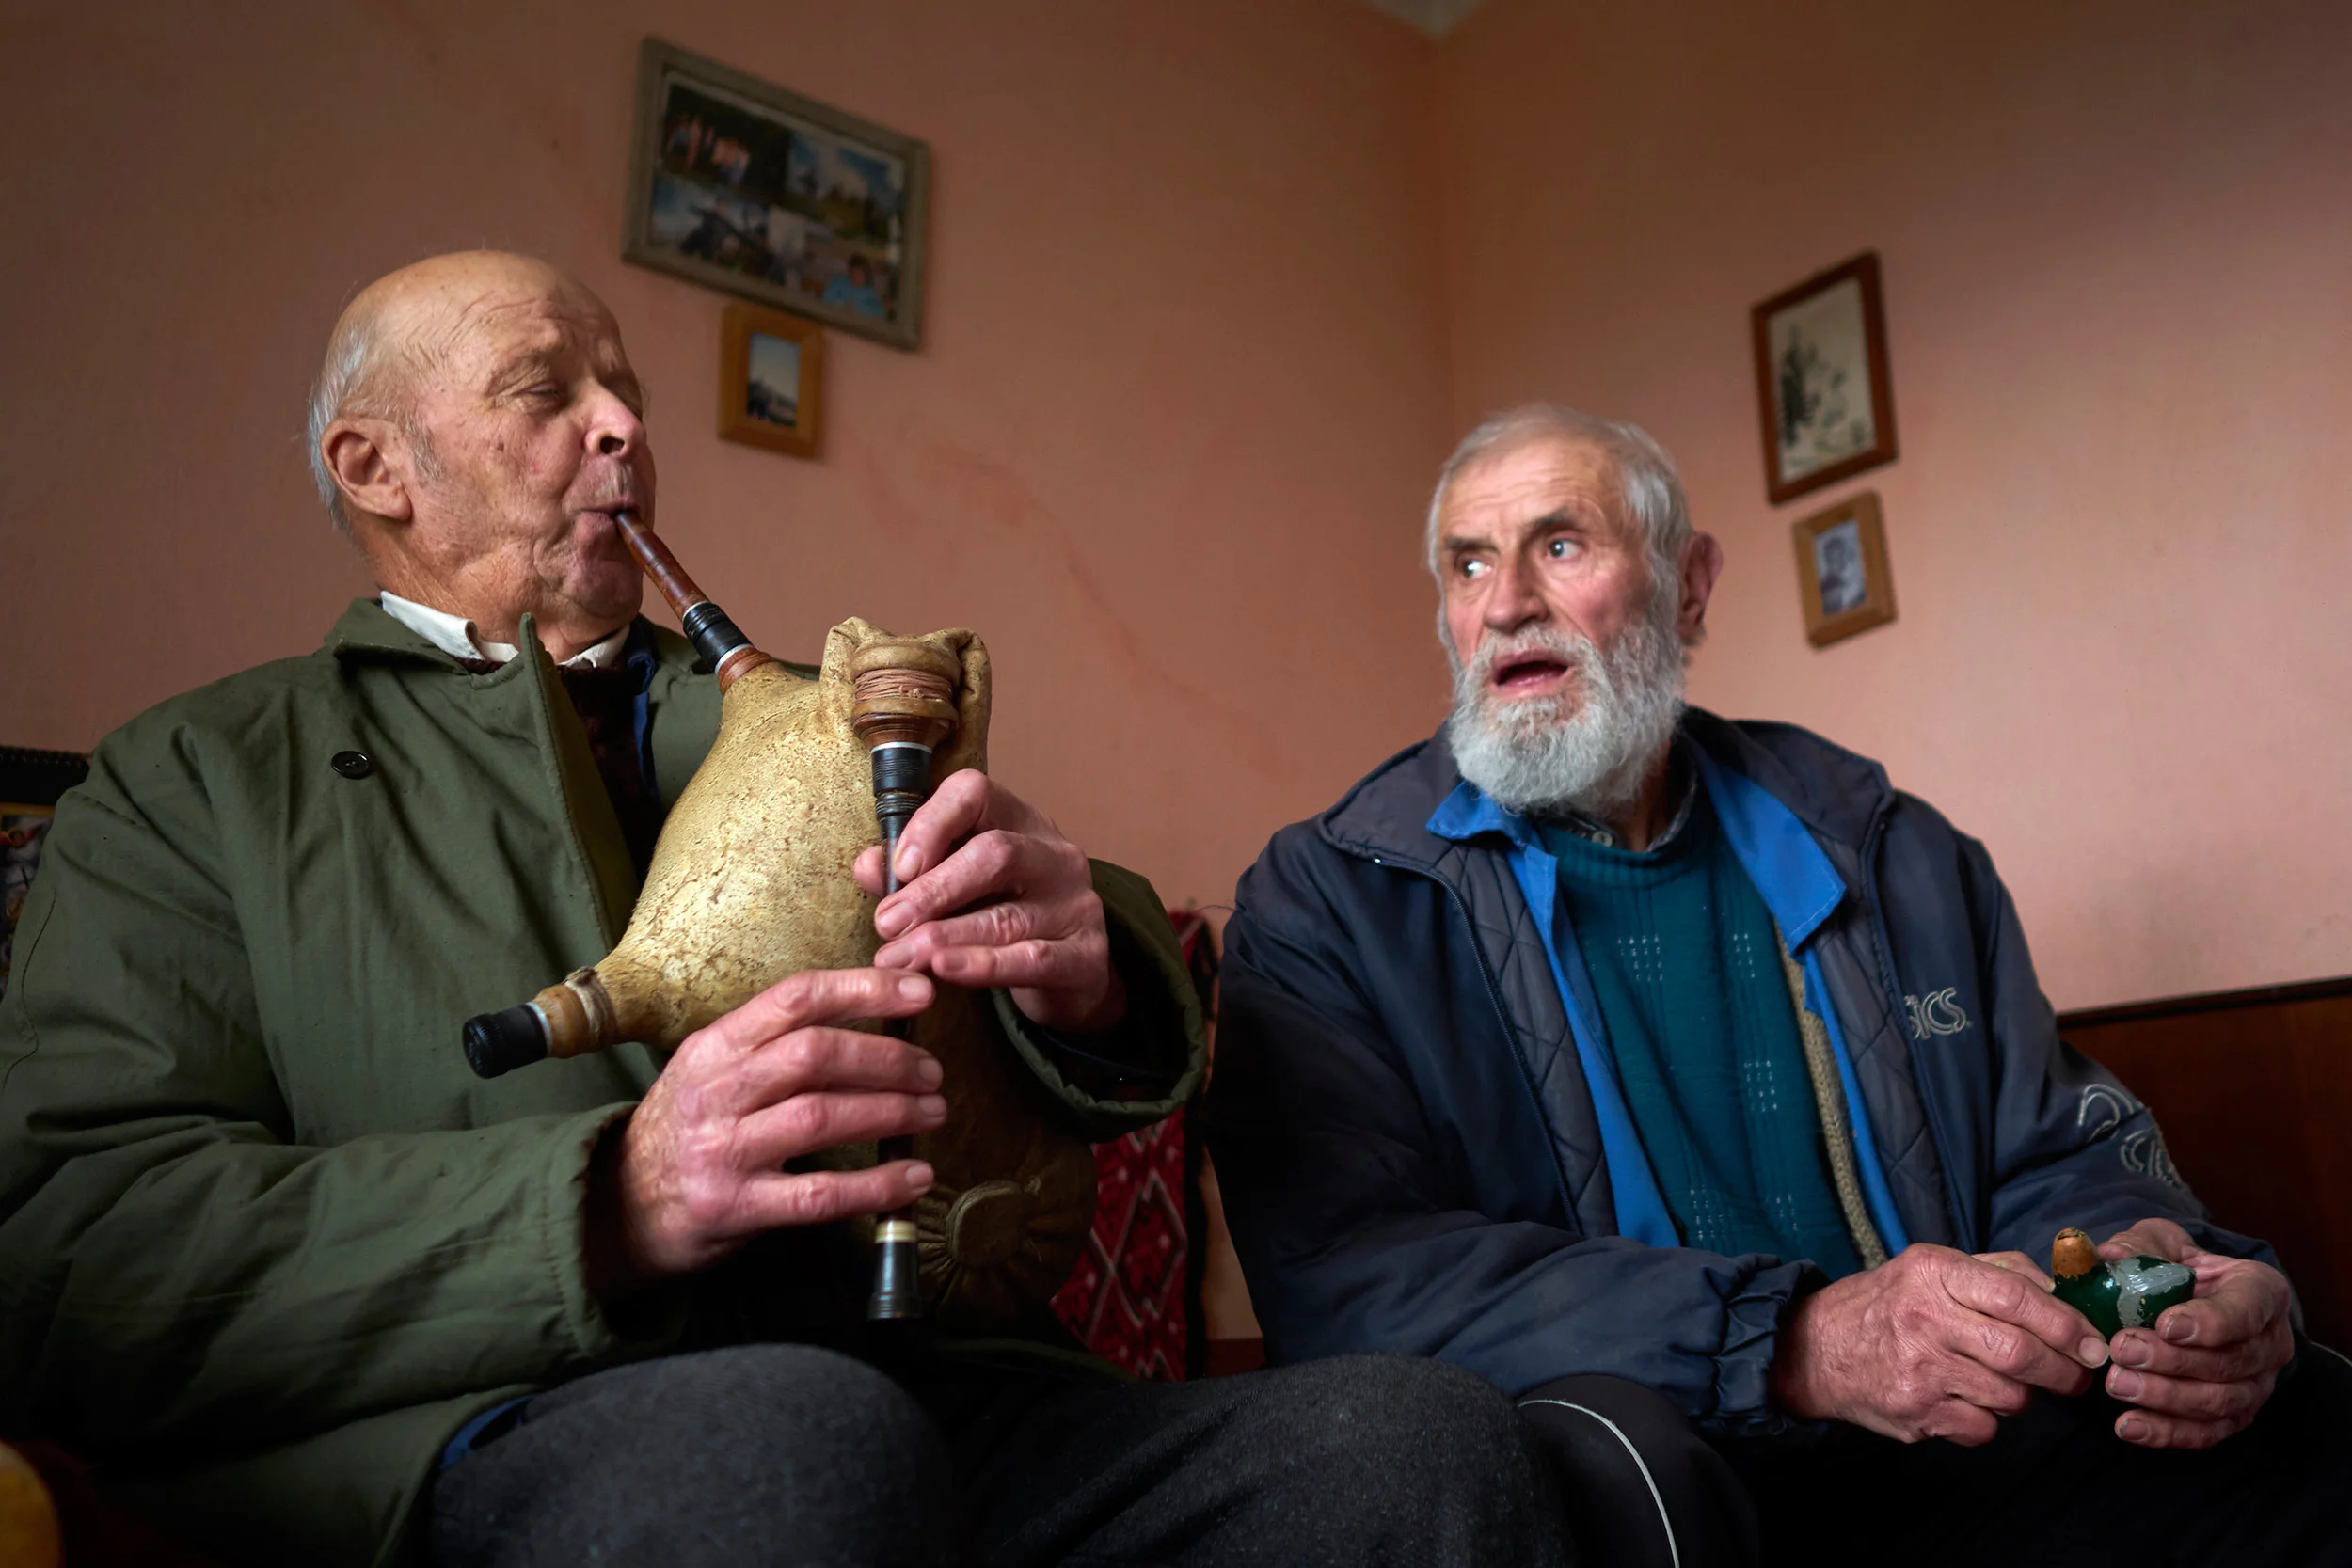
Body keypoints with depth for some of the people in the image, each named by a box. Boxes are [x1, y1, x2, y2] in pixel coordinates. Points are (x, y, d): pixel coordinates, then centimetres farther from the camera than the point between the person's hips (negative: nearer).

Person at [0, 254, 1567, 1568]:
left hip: (925, 1398, 4)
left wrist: (1086, 965, -11)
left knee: (1438, 1437, -22)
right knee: (797, 1435, -38)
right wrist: (612, 1200, -18)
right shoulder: (193, 781, 12)